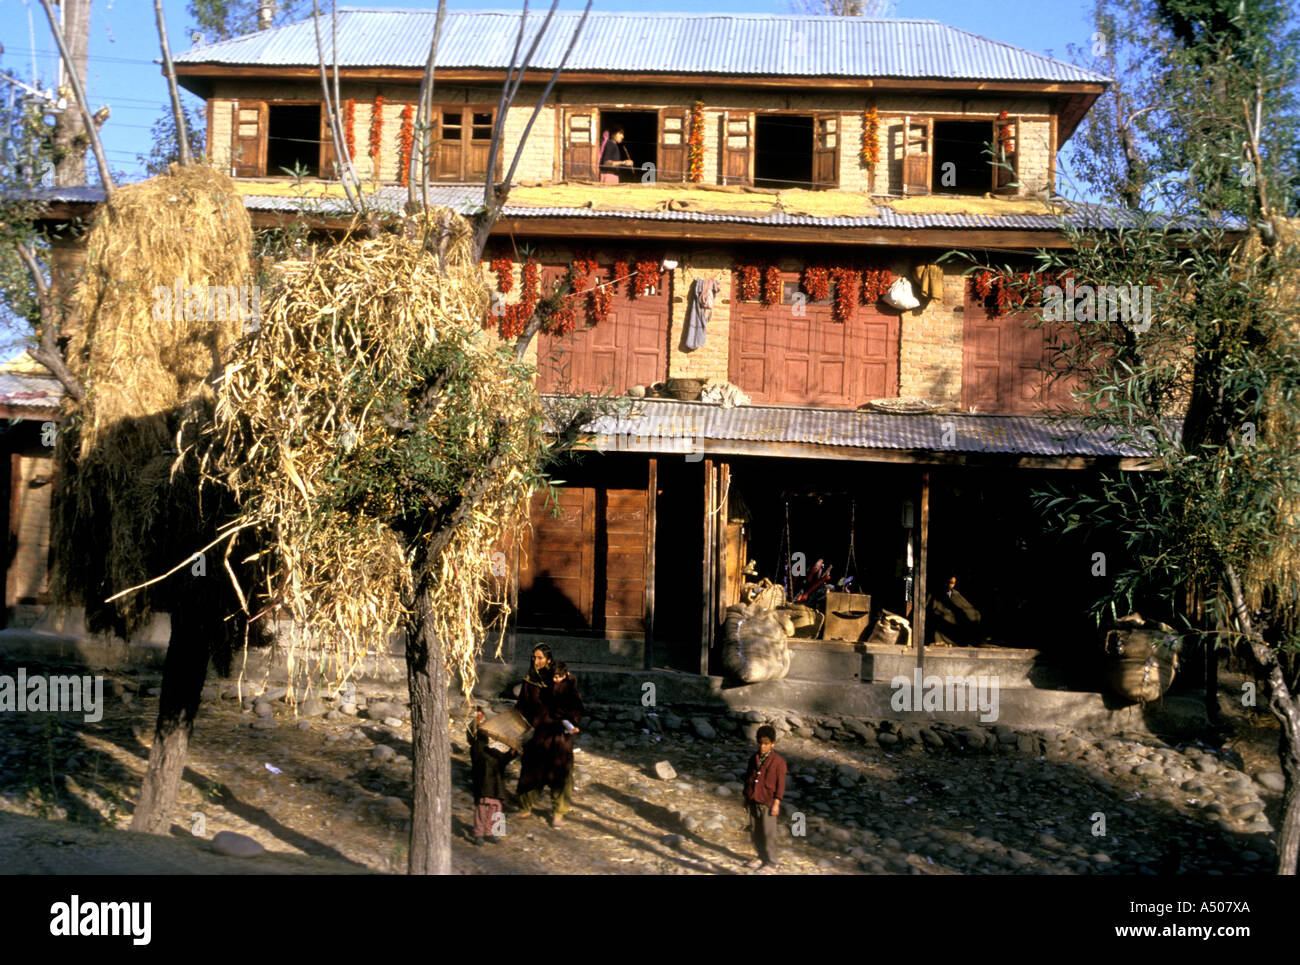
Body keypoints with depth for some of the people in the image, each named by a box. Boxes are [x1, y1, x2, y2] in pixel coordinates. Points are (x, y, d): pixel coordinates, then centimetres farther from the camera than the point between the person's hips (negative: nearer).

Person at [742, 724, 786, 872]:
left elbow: (780, 784, -8)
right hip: (753, 803, 6)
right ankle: (761, 857, 27)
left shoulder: (778, 761, -8)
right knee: (755, 832, 12)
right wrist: (746, 800, 14)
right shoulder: (753, 759, 8)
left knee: (768, 834, -1)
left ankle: (771, 863, 8)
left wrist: (776, 804, -11)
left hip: (767, 804, -6)